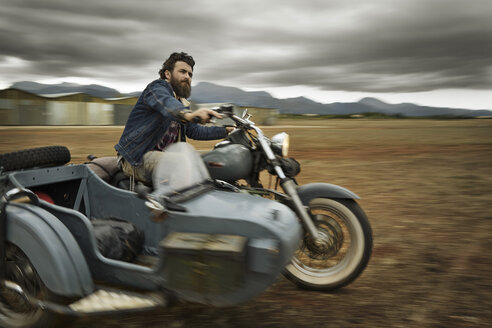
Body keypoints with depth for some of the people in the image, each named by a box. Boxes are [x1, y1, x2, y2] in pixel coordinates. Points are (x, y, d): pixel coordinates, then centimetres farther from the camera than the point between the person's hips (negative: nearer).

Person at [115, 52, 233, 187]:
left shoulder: (182, 104, 22)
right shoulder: (157, 87, -6)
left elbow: (194, 130, 22)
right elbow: (165, 103, -31)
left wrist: (225, 131, 12)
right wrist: (187, 114, -54)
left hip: (164, 155, 9)